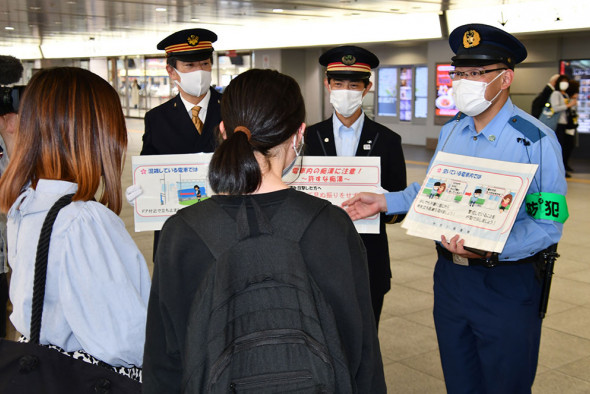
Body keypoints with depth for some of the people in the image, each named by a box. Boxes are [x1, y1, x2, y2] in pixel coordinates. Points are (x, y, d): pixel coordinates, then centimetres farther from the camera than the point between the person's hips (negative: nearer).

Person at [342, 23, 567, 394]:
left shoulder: (536, 140, -15)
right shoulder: (450, 131, 7)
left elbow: (548, 224, -18)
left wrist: (492, 249, -32)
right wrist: (385, 202, 4)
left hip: (507, 283, -5)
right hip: (450, 276, 6)